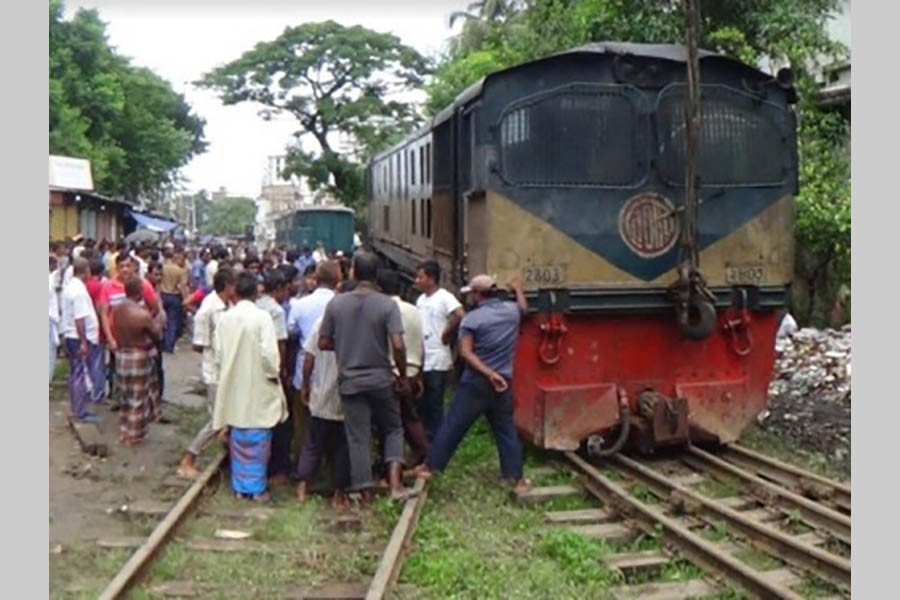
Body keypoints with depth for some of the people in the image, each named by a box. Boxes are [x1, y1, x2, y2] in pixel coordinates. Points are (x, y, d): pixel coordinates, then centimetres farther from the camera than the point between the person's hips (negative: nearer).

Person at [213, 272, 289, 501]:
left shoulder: (225, 318, 0)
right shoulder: (262, 317, -14)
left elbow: (219, 352, 3)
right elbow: (269, 353, -16)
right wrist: (273, 375, 0)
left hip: (233, 387, 4)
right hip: (257, 387, -4)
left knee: (237, 438, 14)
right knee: (257, 439, 6)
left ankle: (239, 486, 21)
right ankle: (256, 487, 12)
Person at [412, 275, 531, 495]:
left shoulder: (472, 318, -10)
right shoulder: (512, 311, 4)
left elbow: (466, 353, -18)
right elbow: (523, 306, 29)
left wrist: (490, 374, -20)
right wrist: (518, 289, 47)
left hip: (475, 382, -3)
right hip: (504, 383, 4)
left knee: (453, 426, 5)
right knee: (506, 431, 10)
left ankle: (430, 466, 15)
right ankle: (516, 478, 10)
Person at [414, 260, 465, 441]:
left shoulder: (444, 297, -11)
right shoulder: (420, 299, 13)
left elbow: (460, 316, -26)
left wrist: (446, 335, -15)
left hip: (437, 361, -8)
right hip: (421, 360, 8)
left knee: (435, 405, -2)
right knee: (423, 404, 14)